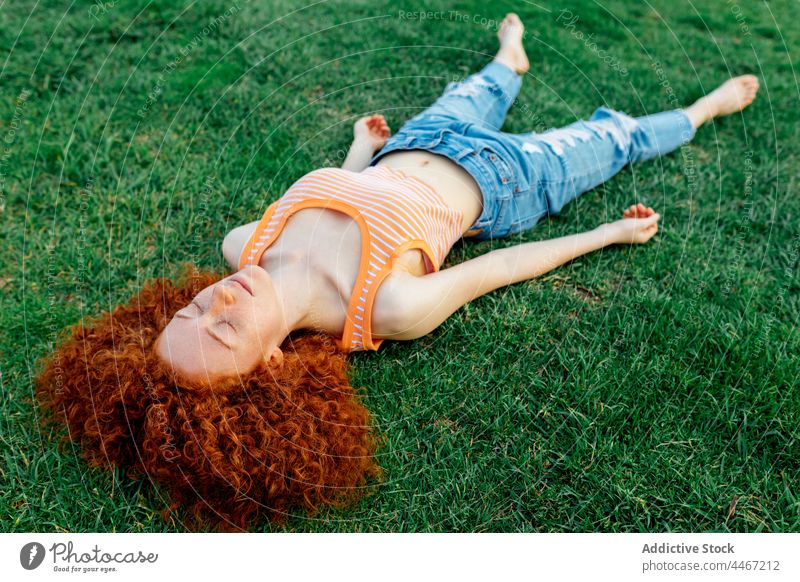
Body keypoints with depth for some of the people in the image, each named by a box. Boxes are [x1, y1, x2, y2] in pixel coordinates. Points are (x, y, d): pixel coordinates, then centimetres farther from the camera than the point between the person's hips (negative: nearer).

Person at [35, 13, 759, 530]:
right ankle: (704, 109, 46)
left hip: (404, 149, 5)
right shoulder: (391, 309, -42)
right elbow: (494, 268, -28)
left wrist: (360, 149, 13)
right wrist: (611, 235, -12)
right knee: (614, 133, 15)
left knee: (474, 97, 33)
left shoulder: (243, 249, -26)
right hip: (496, 183, -5)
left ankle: (512, 59, 69)